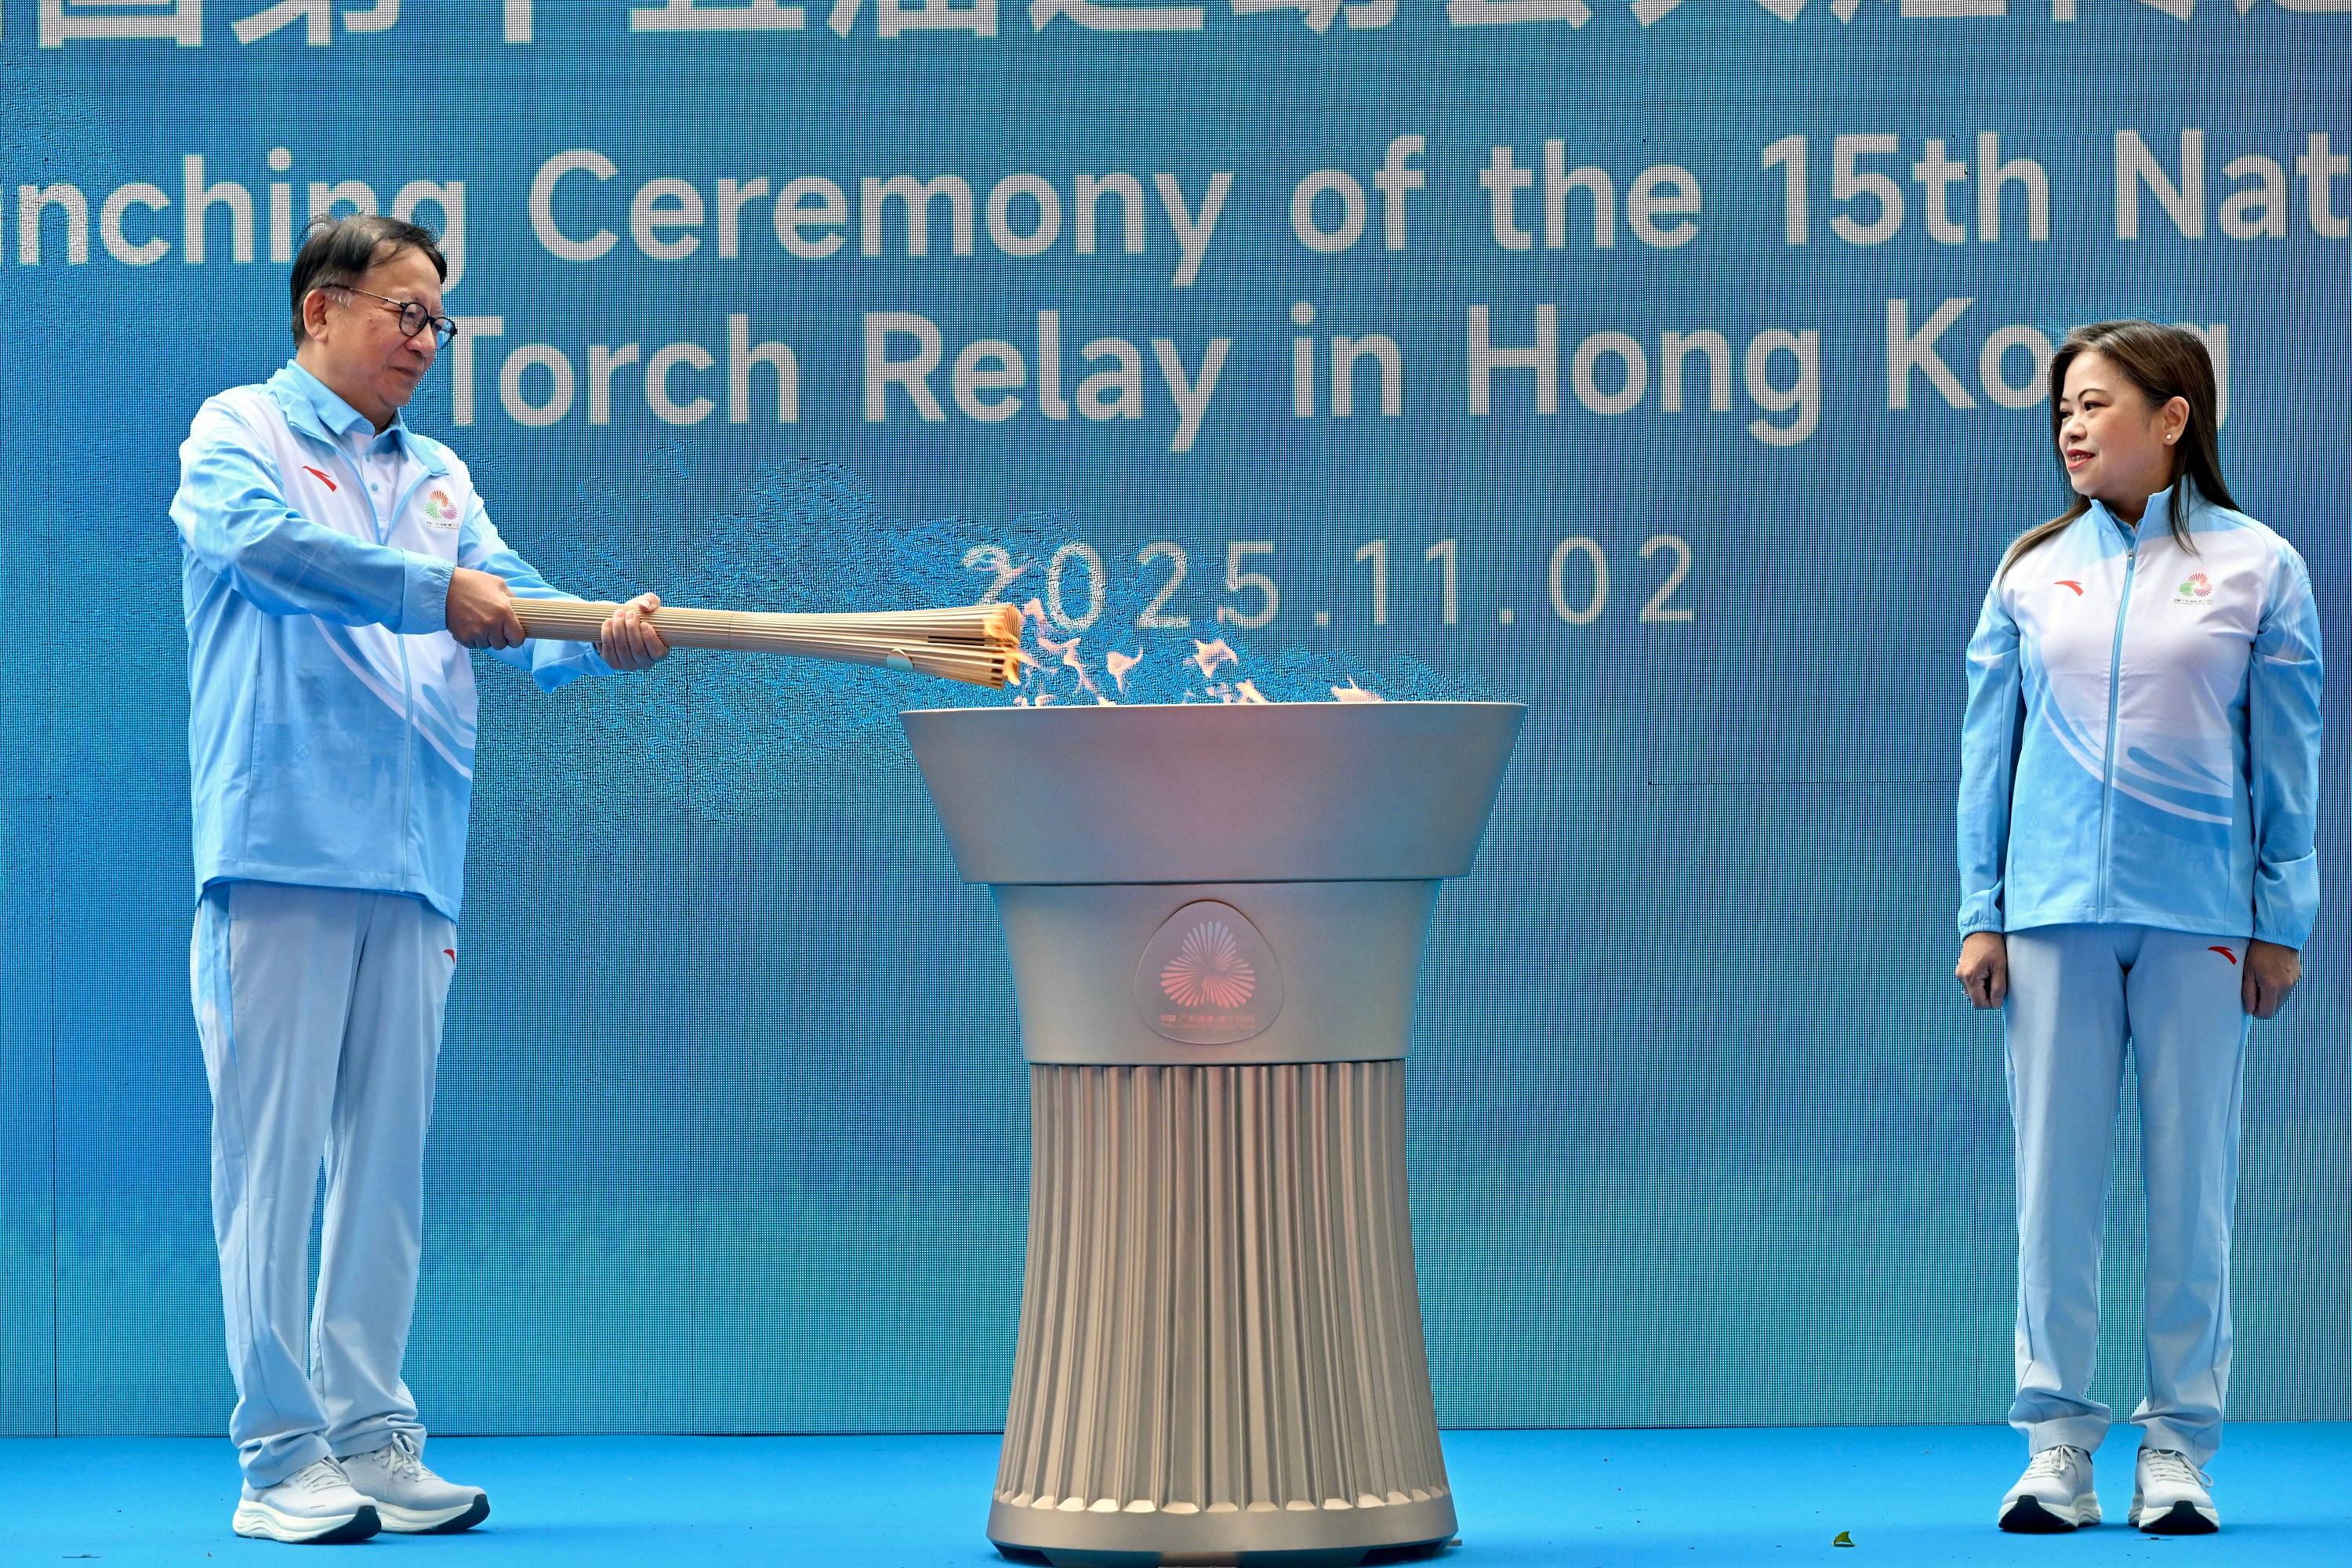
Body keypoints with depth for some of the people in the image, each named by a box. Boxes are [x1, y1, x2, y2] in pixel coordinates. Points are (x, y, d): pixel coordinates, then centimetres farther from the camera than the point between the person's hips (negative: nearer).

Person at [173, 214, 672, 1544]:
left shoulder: (437, 476, 21)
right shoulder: (240, 432, 5)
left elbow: (513, 613, 7)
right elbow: (263, 541, -16)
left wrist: (603, 638, -13)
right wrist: (432, 591, -20)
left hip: (414, 861, 6)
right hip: (281, 846, -6)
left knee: (388, 1160, 7)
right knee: (272, 1153, -4)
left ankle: (374, 1438, 12)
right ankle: (280, 1458, -1)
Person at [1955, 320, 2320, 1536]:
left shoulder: (2257, 567, 3)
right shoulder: (2032, 571, 9)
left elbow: (2288, 759, 4)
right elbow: (1987, 746, 11)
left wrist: (2281, 923, 0)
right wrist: (1980, 915, 6)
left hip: (2200, 919, -2)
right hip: (2053, 911, 2)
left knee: (2192, 1182, 2)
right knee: (2054, 1179, 2)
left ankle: (2179, 1445, 9)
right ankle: (2056, 1444, 8)